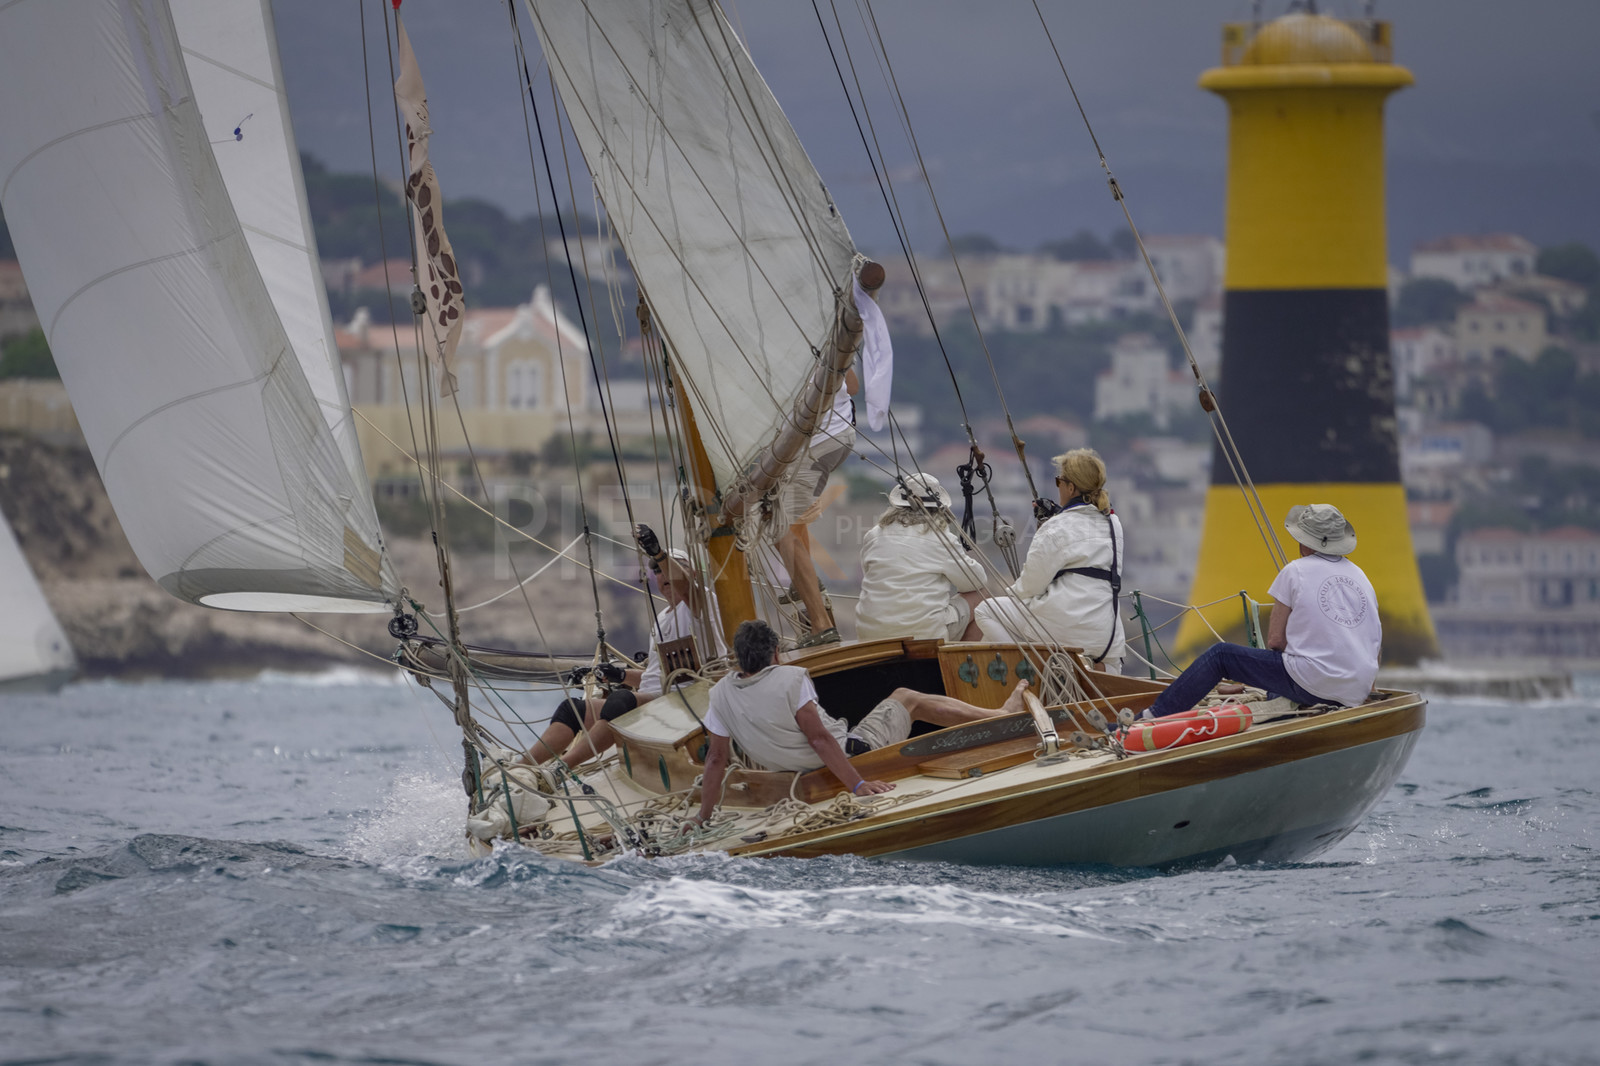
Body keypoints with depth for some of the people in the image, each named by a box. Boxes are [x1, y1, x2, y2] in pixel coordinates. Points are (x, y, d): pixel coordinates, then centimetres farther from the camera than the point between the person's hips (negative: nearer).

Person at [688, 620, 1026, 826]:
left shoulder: (722, 694, -9)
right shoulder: (790, 679, -26)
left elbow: (716, 758, -5)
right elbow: (818, 738, -27)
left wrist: (703, 816, 4)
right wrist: (858, 785, -24)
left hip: (806, 774, 6)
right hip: (852, 755, -6)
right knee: (909, 699, 13)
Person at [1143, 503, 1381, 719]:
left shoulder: (1295, 572, -2)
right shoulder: (1360, 575, 14)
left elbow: (1275, 641, -2)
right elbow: (1376, 641, 15)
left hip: (1312, 685, -6)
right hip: (1357, 692, 6)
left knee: (1220, 655, 7)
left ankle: (1154, 717, 9)